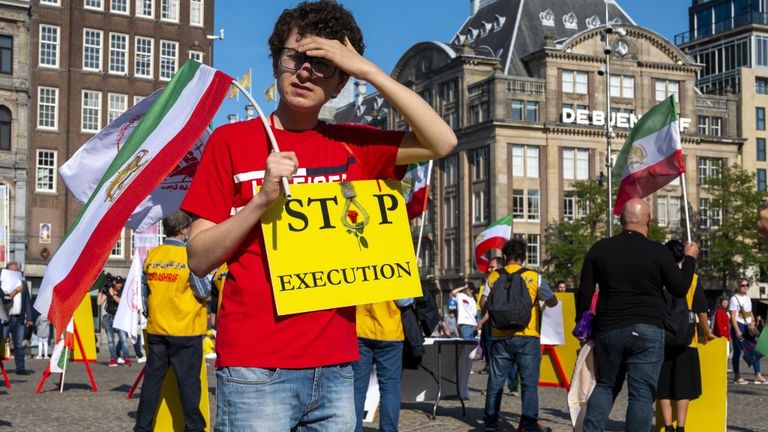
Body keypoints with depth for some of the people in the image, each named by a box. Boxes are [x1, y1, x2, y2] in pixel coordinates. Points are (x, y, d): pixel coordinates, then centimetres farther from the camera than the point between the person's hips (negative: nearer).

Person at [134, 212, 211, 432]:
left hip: (156, 329, 5)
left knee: (152, 378, 11)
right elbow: (204, 292, -10)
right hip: (185, 331, -5)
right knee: (188, 381, 3)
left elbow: (144, 292, 12)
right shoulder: (189, 256, -12)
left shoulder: (151, 255, 3)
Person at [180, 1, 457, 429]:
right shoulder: (232, 141, 1)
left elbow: (442, 142, -4)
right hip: (256, 370, -3)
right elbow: (200, 259, -2)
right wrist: (262, 199, -16)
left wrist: (368, 70, -7)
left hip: (335, 367, 4)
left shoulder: (351, 145, 10)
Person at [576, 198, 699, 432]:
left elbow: (584, 292, 5)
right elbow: (680, 289, 1)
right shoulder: (657, 251, -5)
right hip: (647, 331, -3)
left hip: (608, 330, 3)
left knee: (605, 385, 18)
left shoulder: (599, 249, 4)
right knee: (642, 393, 0)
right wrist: (690, 259, 16)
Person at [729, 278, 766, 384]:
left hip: (748, 327, 7)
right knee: (738, 351, -1)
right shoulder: (734, 299, -9)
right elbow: (733, 316, -13)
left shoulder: (748, 298, 13)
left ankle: (758, 375, 1)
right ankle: (737, 376, 6)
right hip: (739, 326, -7)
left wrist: (753, 322, 5)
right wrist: (737, 331, -18)